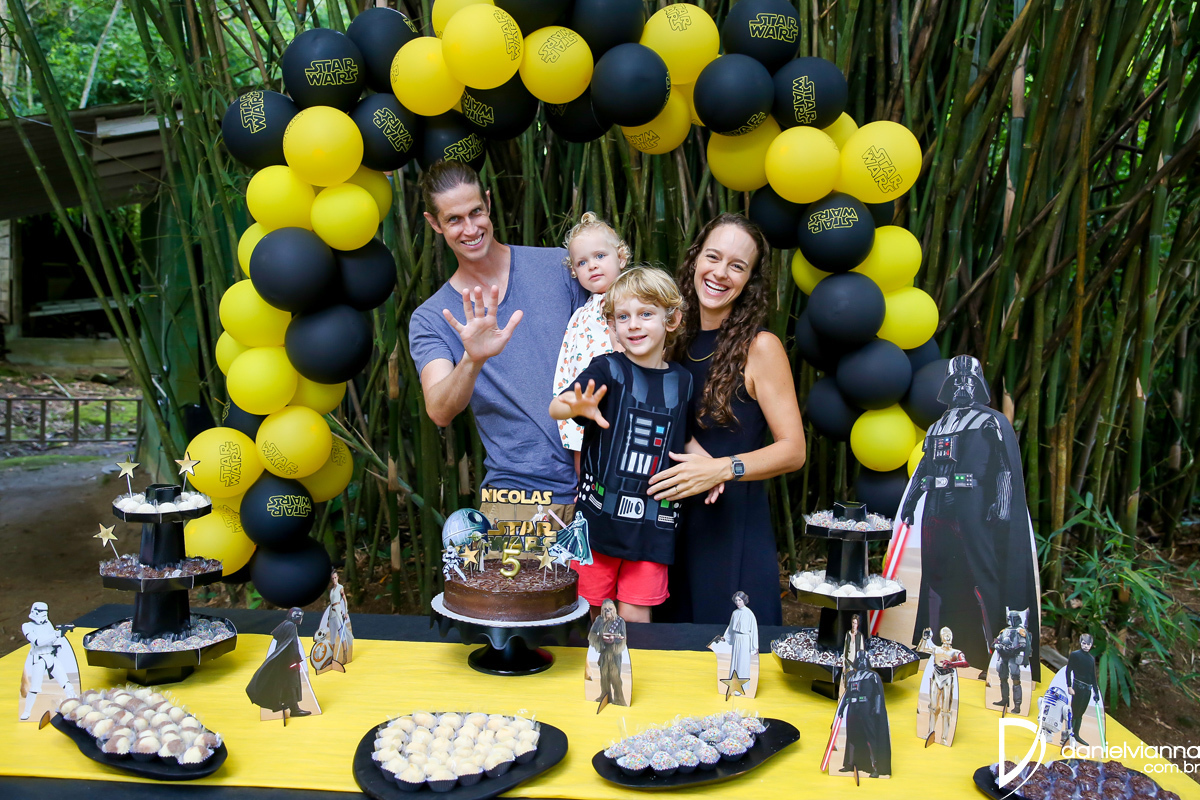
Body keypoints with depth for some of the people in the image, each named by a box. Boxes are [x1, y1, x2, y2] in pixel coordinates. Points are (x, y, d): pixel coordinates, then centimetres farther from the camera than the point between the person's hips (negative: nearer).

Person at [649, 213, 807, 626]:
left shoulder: (760, 348, -9)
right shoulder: (676, 338, 5)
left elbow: (793, 450, -10)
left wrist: (722, 469, -23)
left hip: (733, 526, -4)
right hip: (673, 522, 5)